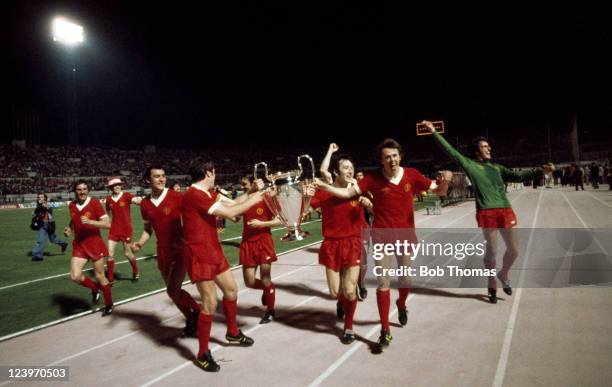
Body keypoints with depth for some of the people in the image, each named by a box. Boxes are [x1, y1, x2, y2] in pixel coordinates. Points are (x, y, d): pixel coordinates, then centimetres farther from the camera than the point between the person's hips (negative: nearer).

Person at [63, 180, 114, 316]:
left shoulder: (94, 203, -12)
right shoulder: (71, 205, 3)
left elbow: (107, 224, -15)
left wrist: (90, 221, -27)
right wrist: (69, 229, 4)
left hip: (95, 244, -4)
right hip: (79, 245, 4)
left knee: (100, 276, 5)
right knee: (75, 276, -10)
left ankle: (109, 305, 23)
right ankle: (95, 288, 21)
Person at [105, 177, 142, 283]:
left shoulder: (126, 195, -10)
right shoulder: (109, 199, 1)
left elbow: (137, 200, -32)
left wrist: (139, 199, -53)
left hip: (126, 229, -3)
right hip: (114, 229, 3)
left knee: (128, 253, 7)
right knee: (110, 254, 0)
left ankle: (136, 273, 31)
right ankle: (110, 279, 12)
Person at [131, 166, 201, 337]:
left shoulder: (177, 197, -14)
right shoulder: (145, 204, 2)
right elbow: (148, 229, 13)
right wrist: (140, 243, -4)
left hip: (180, 250, -6)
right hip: (162, 252, 6)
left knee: (173, 290, -12)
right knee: (173, 291, 13)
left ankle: (198, 311, 13)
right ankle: (191, 320, 33)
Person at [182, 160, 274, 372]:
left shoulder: (209, 194, 10)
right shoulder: (194, 195, -21)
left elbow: (233, 204, 12)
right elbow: (230, 213, -22)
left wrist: (254, 193, 3)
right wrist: (253, 200, -9)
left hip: (214, 250, 10)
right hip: (199, 255, -10)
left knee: (231, 290, 19)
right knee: (210, 303, -8)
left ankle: (233, 333, 40)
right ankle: (203, 354, 9)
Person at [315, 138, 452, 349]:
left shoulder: (412, 175, -5)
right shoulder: (374, 178, -8)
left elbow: (439, 191, 0)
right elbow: (348, 192, -9)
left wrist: (445, 181, -22)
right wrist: (323, 186, -21)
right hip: (383, 238, -2)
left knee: (406, 280, 15)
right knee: (383, 284, 1)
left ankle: (401, 305, 50)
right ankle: (385, 331, 11)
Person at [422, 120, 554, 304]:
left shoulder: (497, 168, 19)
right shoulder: (470, 165, 4)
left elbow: (519, 176, 14)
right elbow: (451, 151, -1)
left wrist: (541, 171, 2)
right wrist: (434, 132, -5)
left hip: (506, 211, 5)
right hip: (486, 213, -5)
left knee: (514, 249, 5)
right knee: (491, 251, 4)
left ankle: (503, 275, 34)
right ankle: (492, 286, 24)